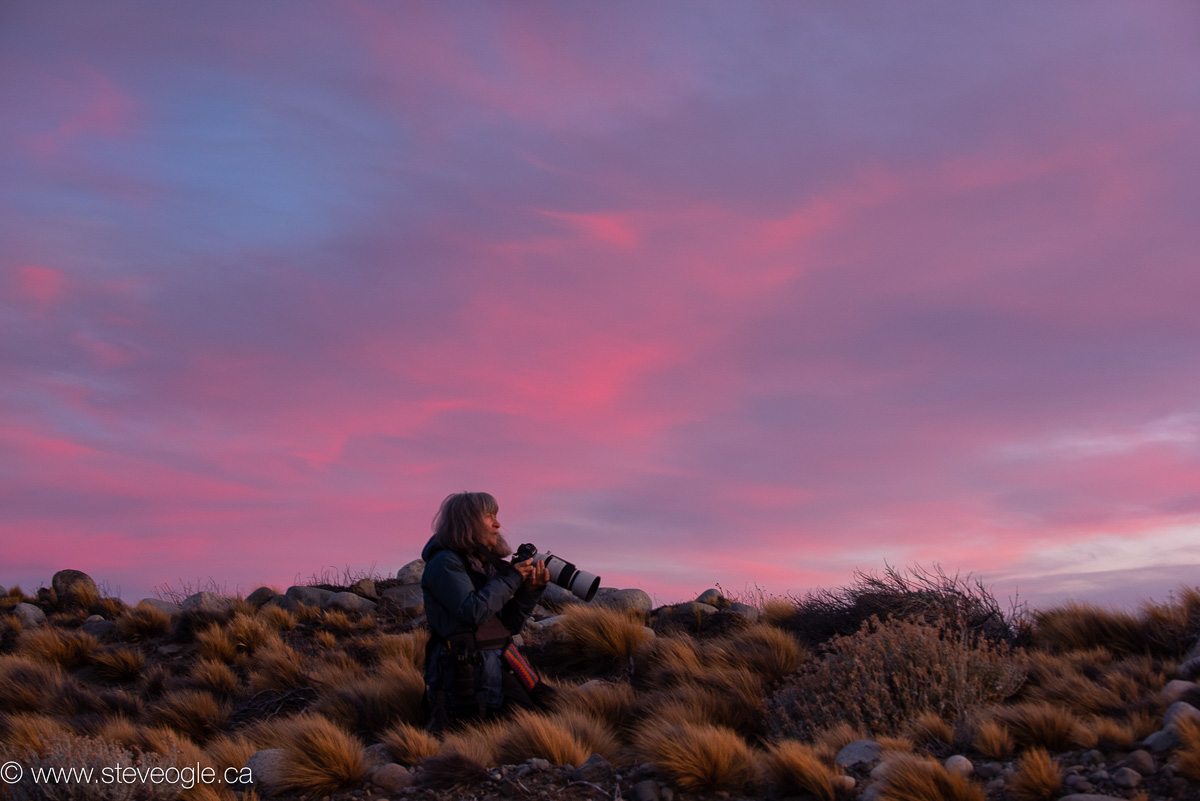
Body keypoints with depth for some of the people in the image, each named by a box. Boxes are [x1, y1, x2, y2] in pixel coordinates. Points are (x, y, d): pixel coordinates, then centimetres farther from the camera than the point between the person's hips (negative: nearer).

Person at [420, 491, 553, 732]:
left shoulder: (488, 564, 14)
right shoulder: (445, 563, -8)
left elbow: (510, 624, 14)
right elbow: (473, 612, -21)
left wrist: (531, 590, -1)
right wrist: (512, 578, -12)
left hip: (500, 671, 7)